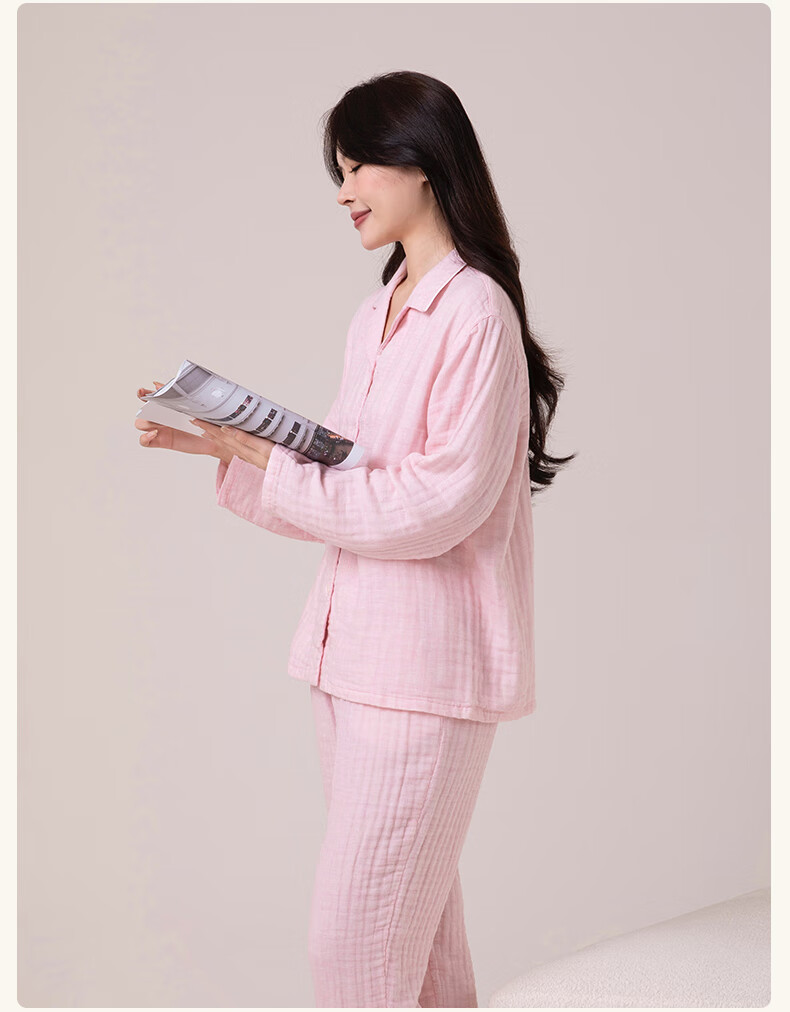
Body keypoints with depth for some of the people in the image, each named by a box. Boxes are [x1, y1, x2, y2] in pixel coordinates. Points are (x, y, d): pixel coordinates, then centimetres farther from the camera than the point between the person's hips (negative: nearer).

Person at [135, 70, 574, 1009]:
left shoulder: (474, 314, -12)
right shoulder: (374, 318, 15)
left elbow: (435, 506, -19)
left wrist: (265, 457, -16)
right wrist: (234, 445, 0)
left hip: (428, 667, -8)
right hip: (352, 654, 8)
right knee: (417, 934, 18)